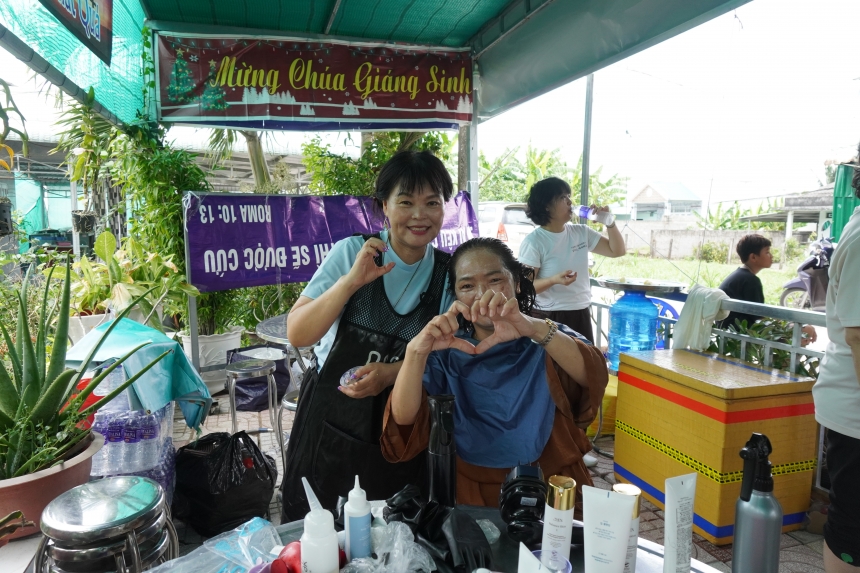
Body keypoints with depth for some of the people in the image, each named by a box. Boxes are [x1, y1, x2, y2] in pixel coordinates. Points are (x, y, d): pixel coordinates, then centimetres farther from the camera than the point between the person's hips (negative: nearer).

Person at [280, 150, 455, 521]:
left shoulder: (449, 274, -6)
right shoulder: (352, 253, -10)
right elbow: (297, 335, -14)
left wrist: (393, 372, -18)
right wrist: (352, 281, -26)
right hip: (330, 422, 0)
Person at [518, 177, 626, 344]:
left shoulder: (581, 232, 7)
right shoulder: (533, 242, -11)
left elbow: (617, 251, 14)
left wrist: (610, 223, -1)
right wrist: (553, 280, -30)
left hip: (581, 315, 6)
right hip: (548, 317, -6)